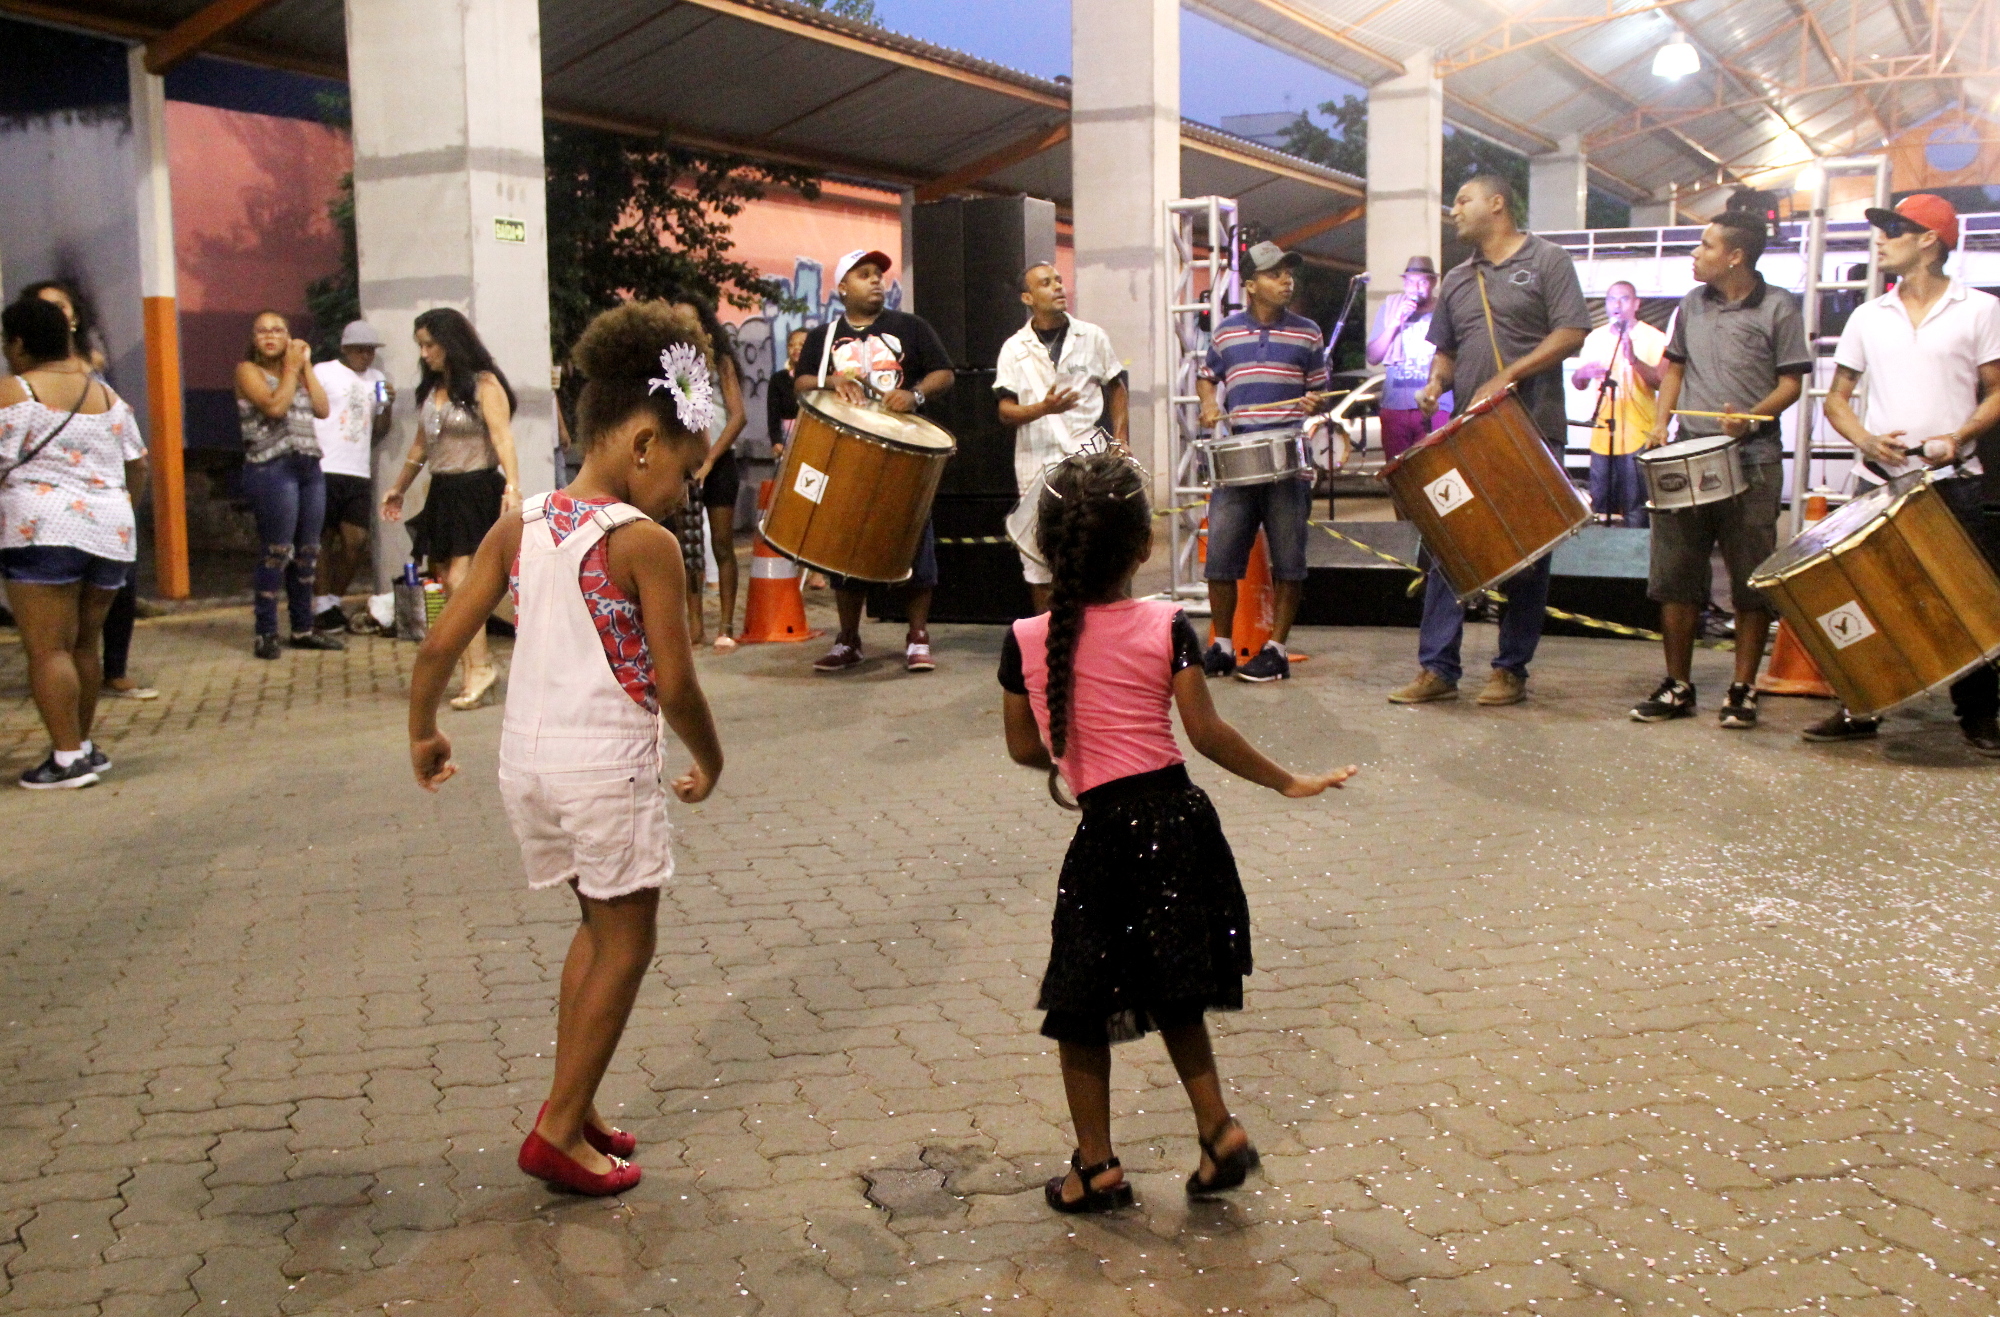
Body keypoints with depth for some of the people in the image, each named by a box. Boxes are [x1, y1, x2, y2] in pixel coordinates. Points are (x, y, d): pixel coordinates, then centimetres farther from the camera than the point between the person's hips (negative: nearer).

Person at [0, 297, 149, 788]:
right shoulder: (106, 395, 14)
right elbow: (138, 466, 17)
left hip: (43, 530, -7)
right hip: (112, 531, 7)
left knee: (48, 649, -4)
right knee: (82, 645, 16)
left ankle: (68, 758, -6)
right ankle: (83, 746, 22)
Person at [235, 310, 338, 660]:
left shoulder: (297, 372, 20)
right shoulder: (248, 370, 2)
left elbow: (322, 409, 7)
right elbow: (275, 406, -14)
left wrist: (306, 366, 6)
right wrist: (291, 369, -3)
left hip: (309, 467, 6)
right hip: (272, 469, -6)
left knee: (307, 553, 7)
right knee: (278, 552, -10)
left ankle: (303, 628, 15)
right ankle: (266, 634, -6)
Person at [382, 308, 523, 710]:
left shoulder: (484, 385, -7)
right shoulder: (430, 390, 15)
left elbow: (502, 438, -17)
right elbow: (421, 444, 25)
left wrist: (512, 487, -30)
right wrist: (398, 488, 32)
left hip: (478, 490, -8)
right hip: (443, 493, 8)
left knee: (460, 579, -16)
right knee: (448, 585, 4)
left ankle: (480, 667, -11)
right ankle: (476, 669, 8)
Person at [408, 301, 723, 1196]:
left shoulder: (518, 527, 4)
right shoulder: (644, 542, -13)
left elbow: (441, 643, 3)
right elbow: (673, 683, -13)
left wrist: (423, 732, 18)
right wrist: (709, 762, 4)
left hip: (526, 757, 7)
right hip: (608, 763, -7)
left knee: (599, 924, 23)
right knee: (626, 944, 9)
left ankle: (573, 1108, 27)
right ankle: (559, 1132, 12)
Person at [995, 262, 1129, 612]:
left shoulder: (1092, 337, 7)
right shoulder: (1015, 349, 5)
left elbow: (1116, 388, 16)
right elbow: (1005, 412, 1)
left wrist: (1120, 438, 3)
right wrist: (1042, 408, -18)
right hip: (1037, 464, 1)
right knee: (1040, 564, 4)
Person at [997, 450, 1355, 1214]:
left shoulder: (1026, 640, -5)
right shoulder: (1165, 627, -5)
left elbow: (1023, 747, 3)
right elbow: (1207, 733, -7)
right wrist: (1287, 783, 4)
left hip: (1107, 834, -2)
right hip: (1178, 818, 2)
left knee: (1081, 1005, 14)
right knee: (1172, 991, 22)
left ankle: (1096, 1166, 20)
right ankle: (1218, 1130, 19)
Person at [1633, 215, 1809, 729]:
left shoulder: (1778, 308, -1)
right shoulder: (1693, 305, 13)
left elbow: (1791, 381, -2)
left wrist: (1751, 418, -19)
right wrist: (1660, 421, 5)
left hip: (1752, 460, -5)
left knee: (1751, 580, 0)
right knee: (1674, 575, 4)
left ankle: (1743, 689, 8)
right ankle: (1677, 686, 14)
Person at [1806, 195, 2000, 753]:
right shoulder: (1868, 316, 11)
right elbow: (1837, 398, 13)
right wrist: (1866, 439, -7)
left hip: (1954, 482, -2)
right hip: (1880, 481, 3)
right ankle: (1860, 709, 13)